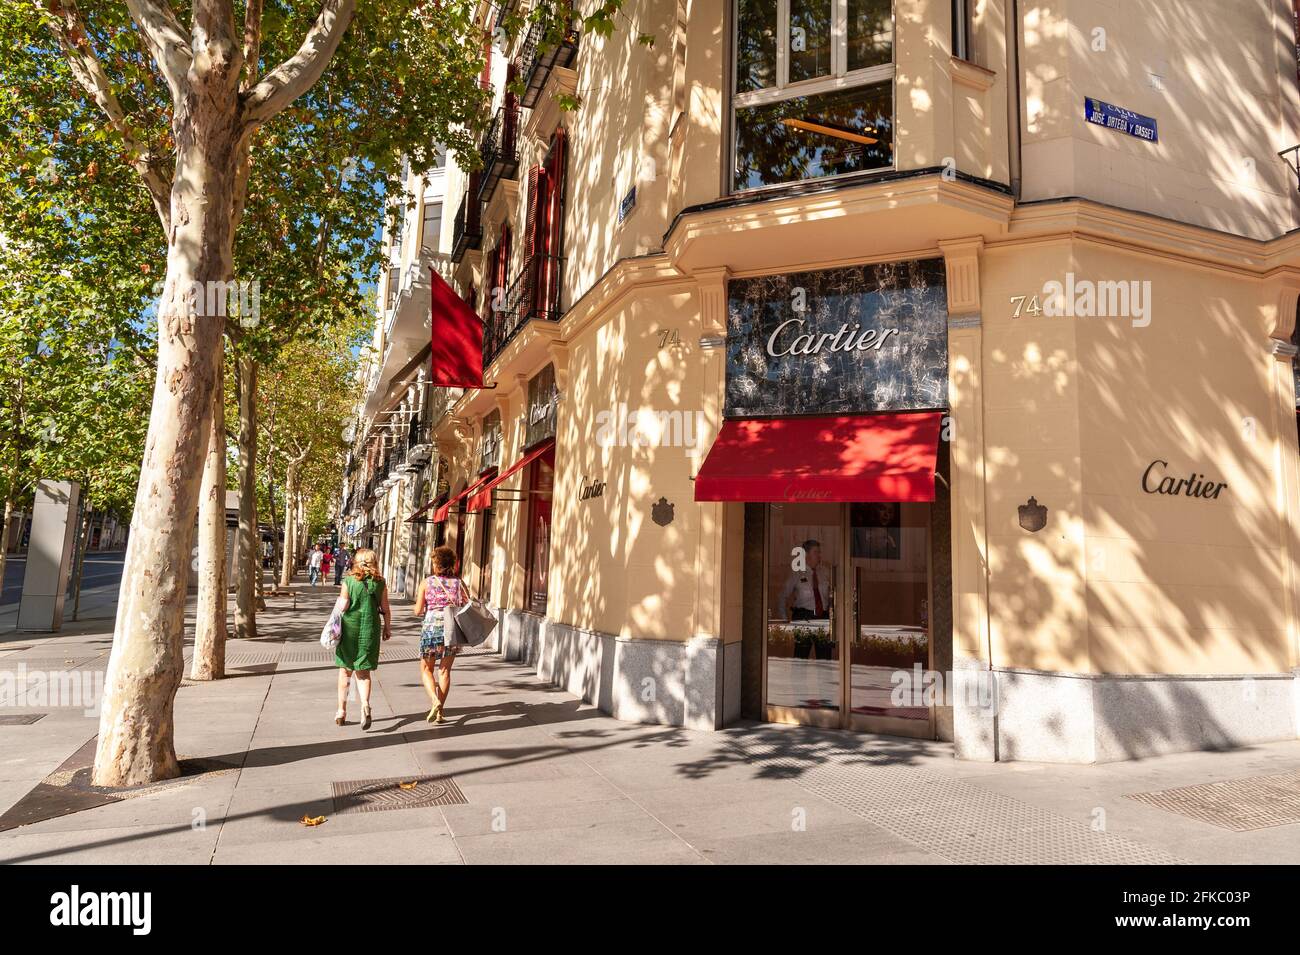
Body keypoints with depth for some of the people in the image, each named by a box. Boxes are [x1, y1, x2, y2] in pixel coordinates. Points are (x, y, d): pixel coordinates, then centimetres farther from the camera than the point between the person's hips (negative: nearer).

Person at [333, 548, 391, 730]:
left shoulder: (348, 582, -6)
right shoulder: (380, 583, -2)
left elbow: (342, 607, -9)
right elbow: (385, 610, 2)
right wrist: (388, 629, 14)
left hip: (349, 628, -1)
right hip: (370, 630, 1)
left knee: (345, 671, 15)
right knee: (363, 672, 9)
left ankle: (342, 711, 23)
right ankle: (365, 705, -15)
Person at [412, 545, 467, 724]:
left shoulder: (426, 582, -2)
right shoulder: (458, 583, 2)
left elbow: (418, 611, -4)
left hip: (431, 627, -2)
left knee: (426, 669, 12)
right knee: (445, 670, 11)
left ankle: (435, 700, -11)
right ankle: (439, 712, 11)